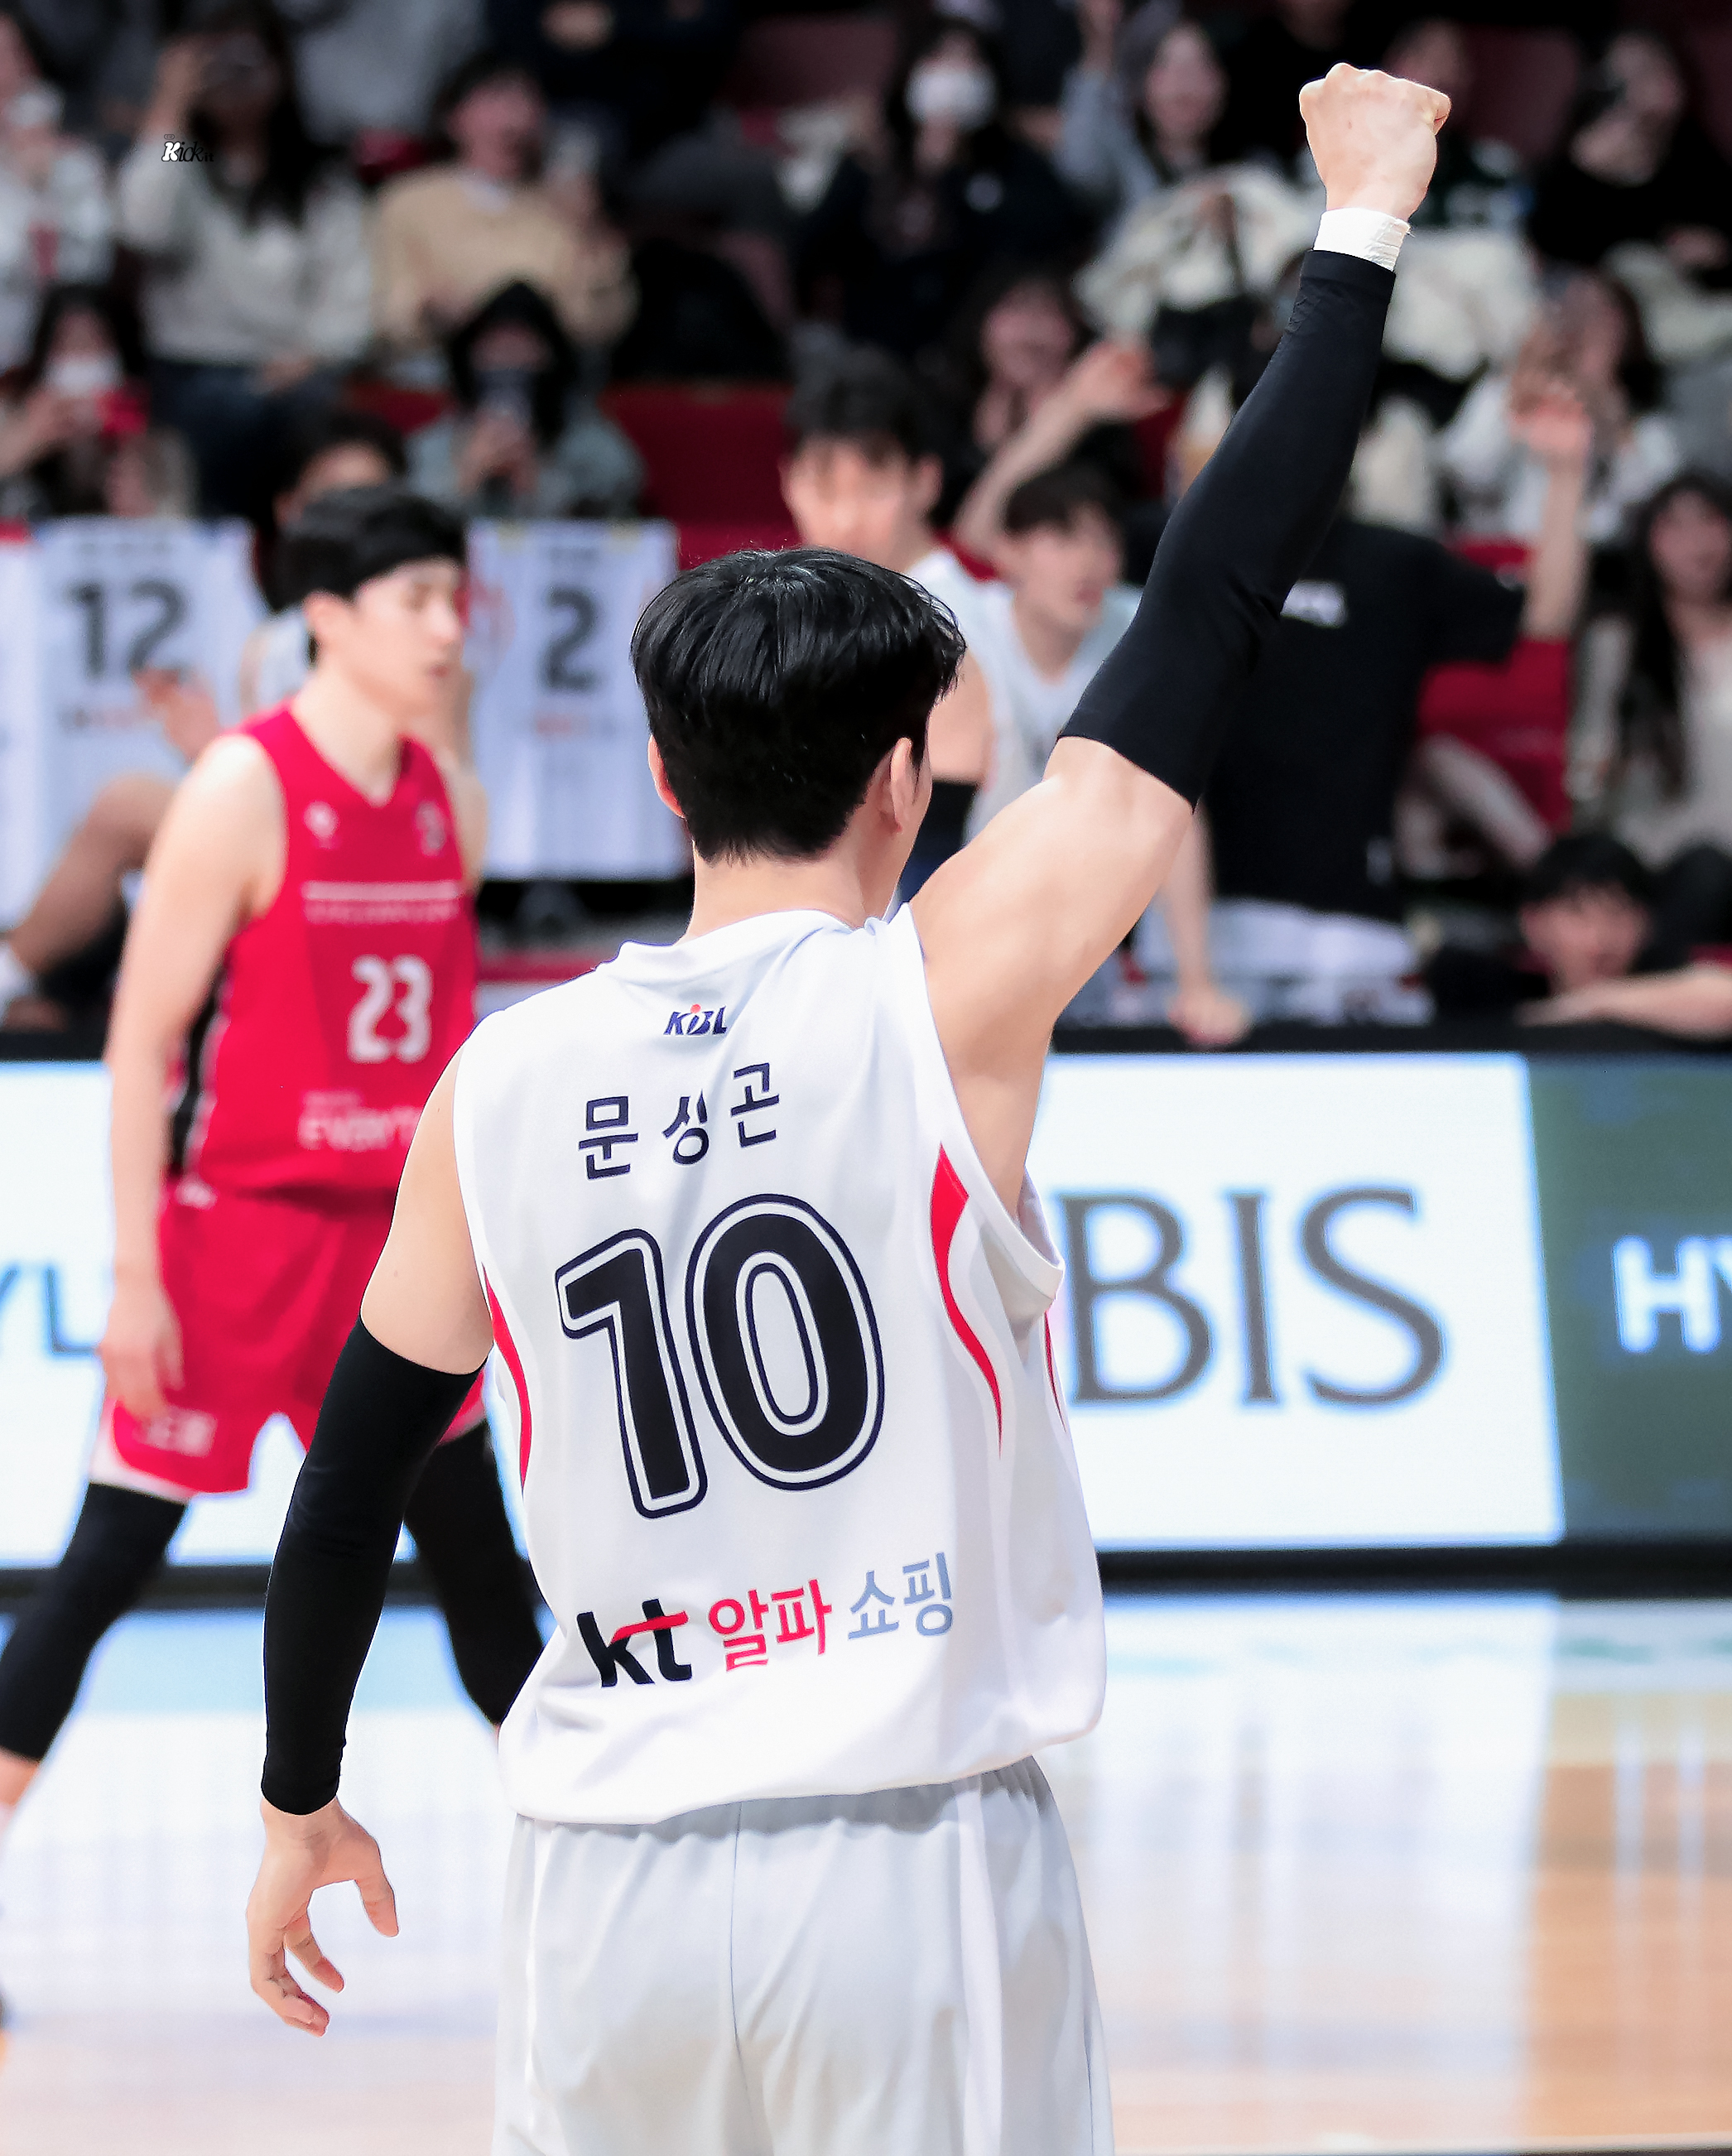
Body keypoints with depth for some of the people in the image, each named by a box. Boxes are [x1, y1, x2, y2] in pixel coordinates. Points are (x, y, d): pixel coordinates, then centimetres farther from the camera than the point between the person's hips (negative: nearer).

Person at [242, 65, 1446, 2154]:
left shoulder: (500, 1083, 4)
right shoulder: (945, 1000, -6)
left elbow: (351, 1480, 12)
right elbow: (1203, 618, -3)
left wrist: (299, 1798, 26)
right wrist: (1359, 230, 5)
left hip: (613, 1883, 3)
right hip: (918, 1866, -3)